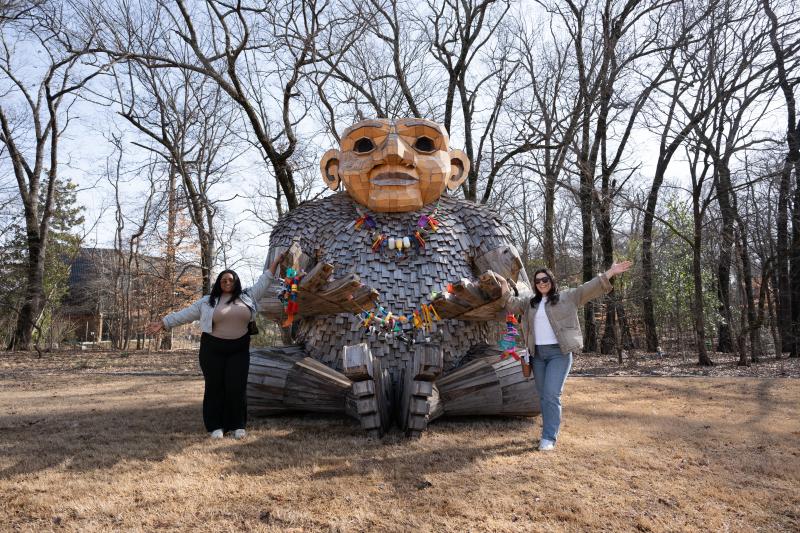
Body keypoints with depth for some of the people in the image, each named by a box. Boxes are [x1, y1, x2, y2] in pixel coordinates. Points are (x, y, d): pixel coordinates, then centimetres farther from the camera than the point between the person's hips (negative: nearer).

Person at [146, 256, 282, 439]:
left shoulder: (247, 296, 8)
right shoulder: (208, 301, 4)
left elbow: (262, 283, 14)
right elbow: (185, 314, 4)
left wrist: (275, 263, 13)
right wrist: (163, 323, -1)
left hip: (239, 350, 1)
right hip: (213, 350, -1)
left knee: (237, 387, -1)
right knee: (215, 387, 3)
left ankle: (238, 426, 10)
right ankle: (216, 426, 12)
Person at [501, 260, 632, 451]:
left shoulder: (567, 297, 3)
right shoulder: (530, 303, 16)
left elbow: (589, 288, -3)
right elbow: (512, 305, 15)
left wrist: (610, 273, -12)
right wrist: (506, 293, -5)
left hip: (559, 353, -5)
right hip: (538, 354, 5)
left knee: (552, 394, -12)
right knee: (543, 396, 11)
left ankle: (549, 437, -8)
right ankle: (549, 430, 25)